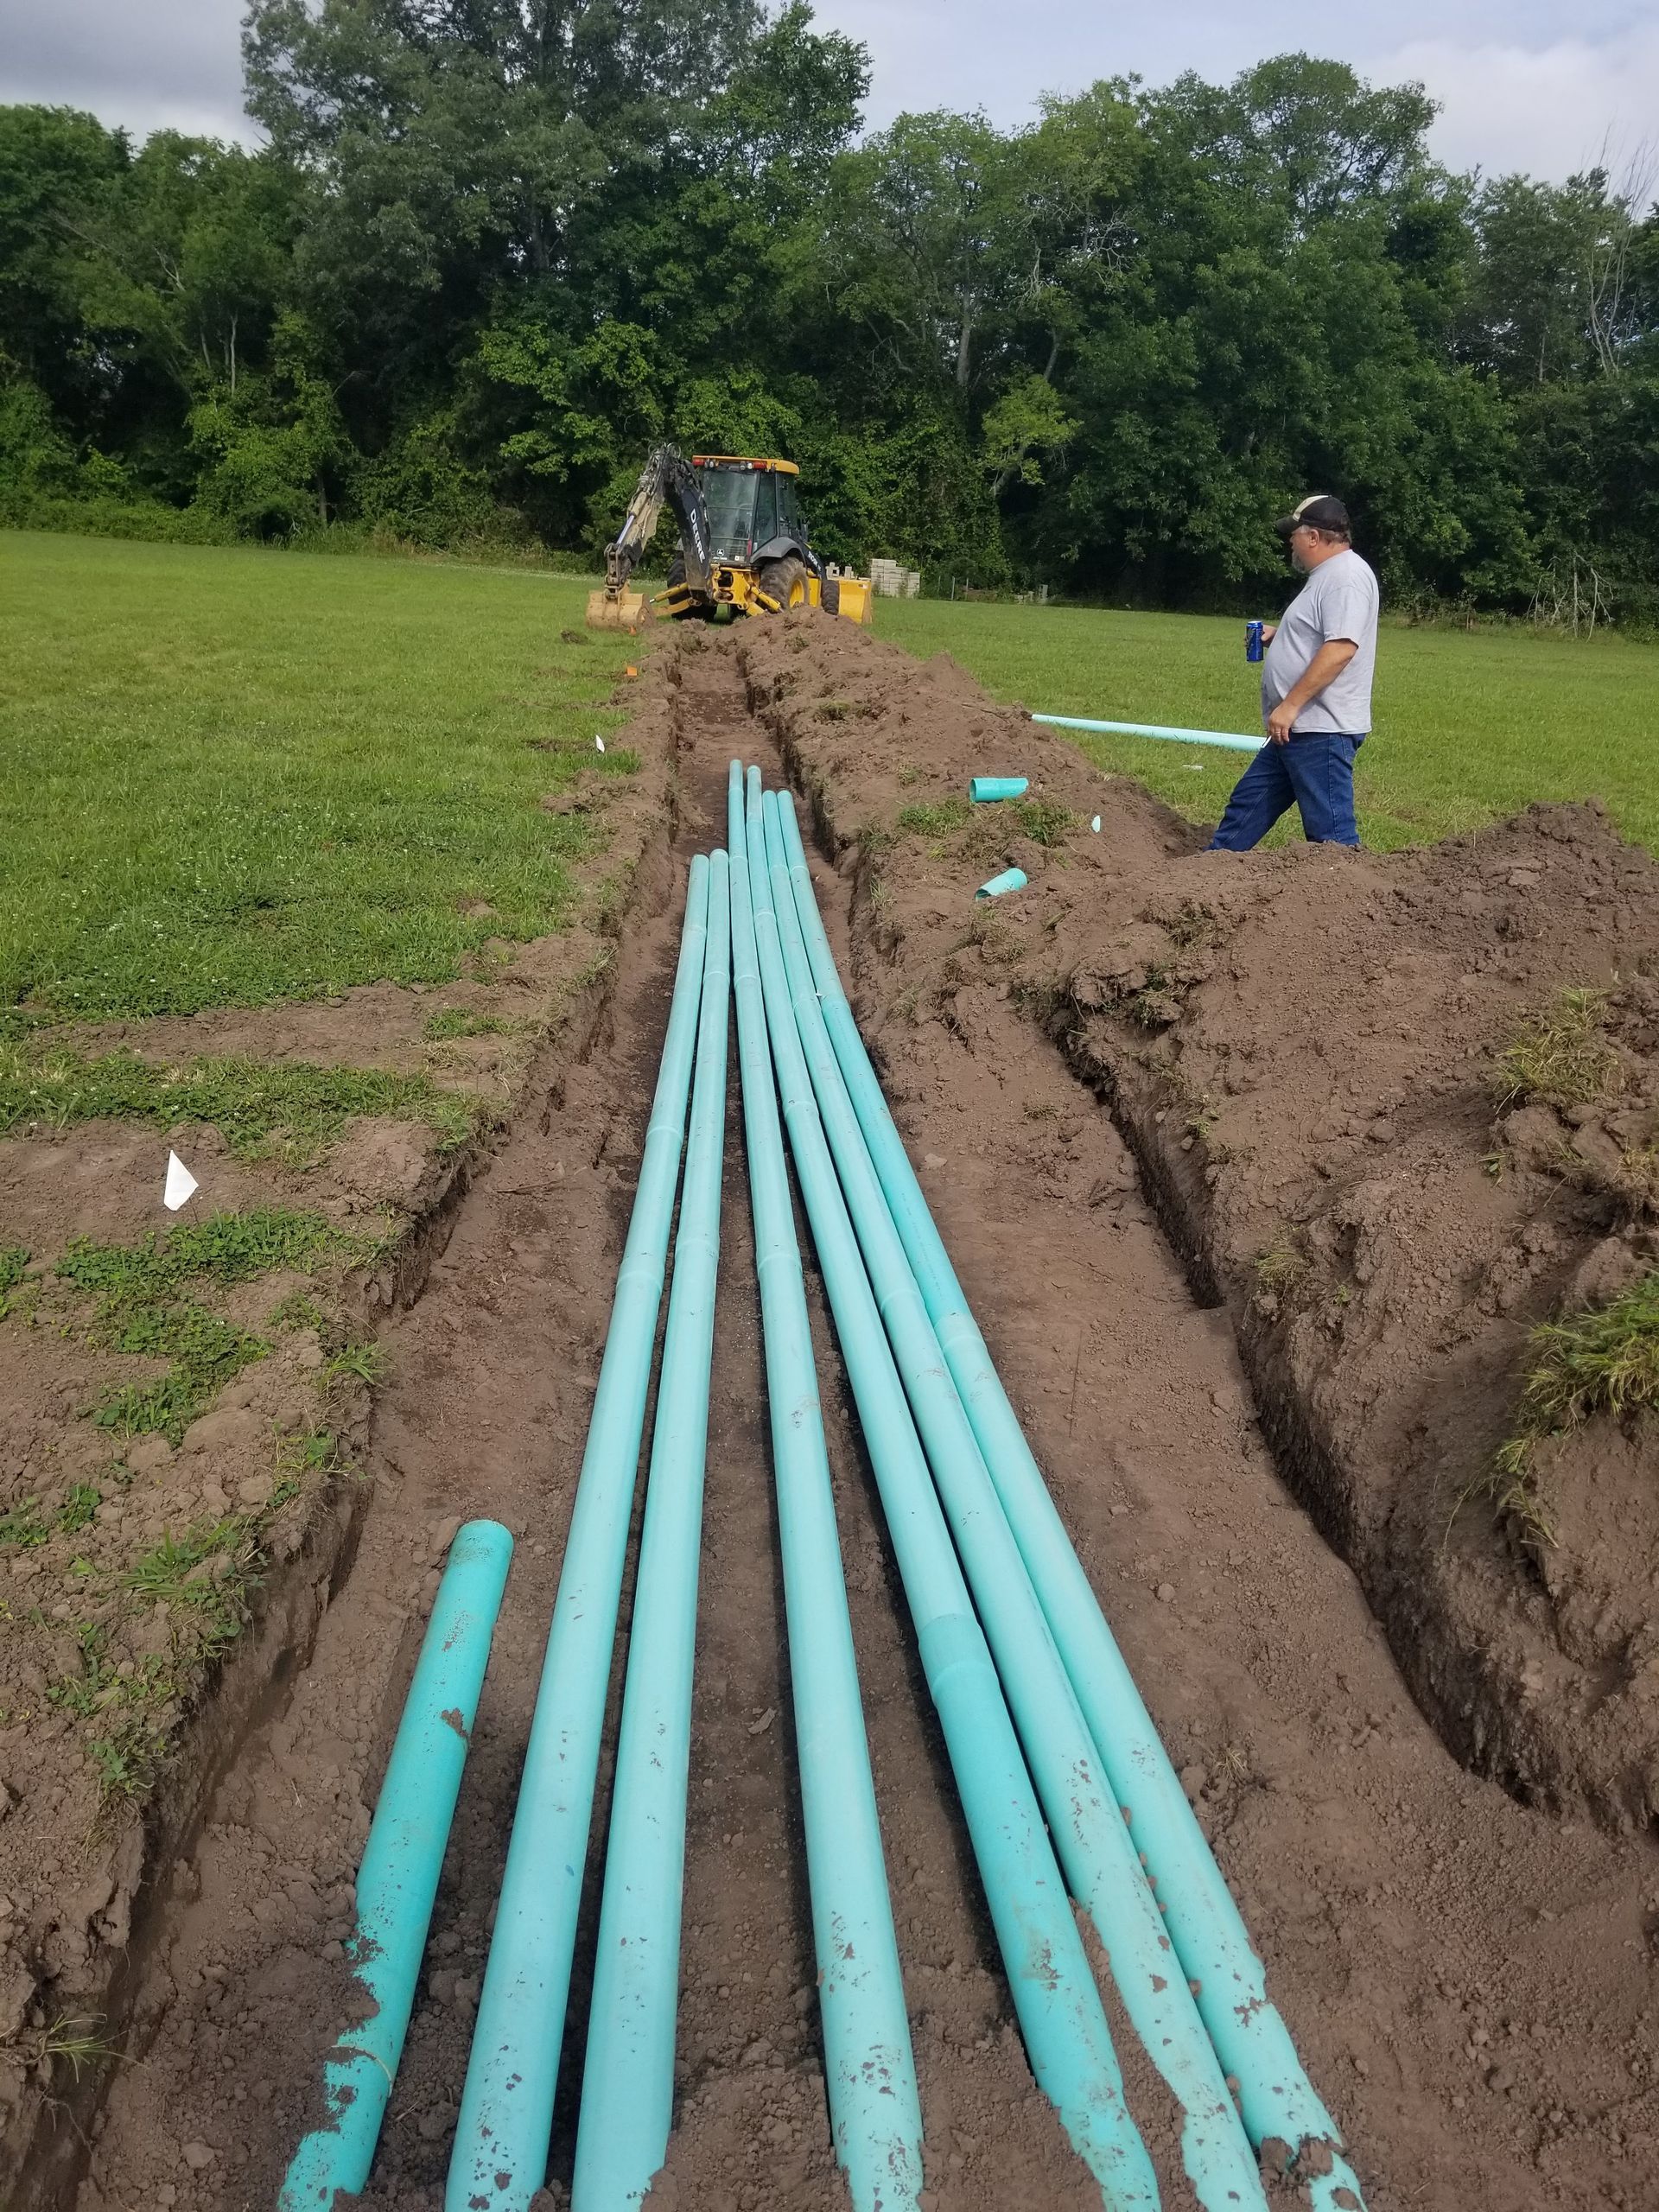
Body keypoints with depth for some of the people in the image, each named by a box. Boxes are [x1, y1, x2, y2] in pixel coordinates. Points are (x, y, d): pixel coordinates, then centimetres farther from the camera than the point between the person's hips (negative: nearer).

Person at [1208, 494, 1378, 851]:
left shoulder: (1346, 576, -15)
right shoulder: (1328, 575, 19)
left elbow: (1340, 648, -26)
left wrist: (1290, 705, -26)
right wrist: (1279, 635, 15)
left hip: (1322, 731, -11)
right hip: (1298, 728, 11)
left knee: (1330, 835, -9)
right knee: (1247, 805, 18)